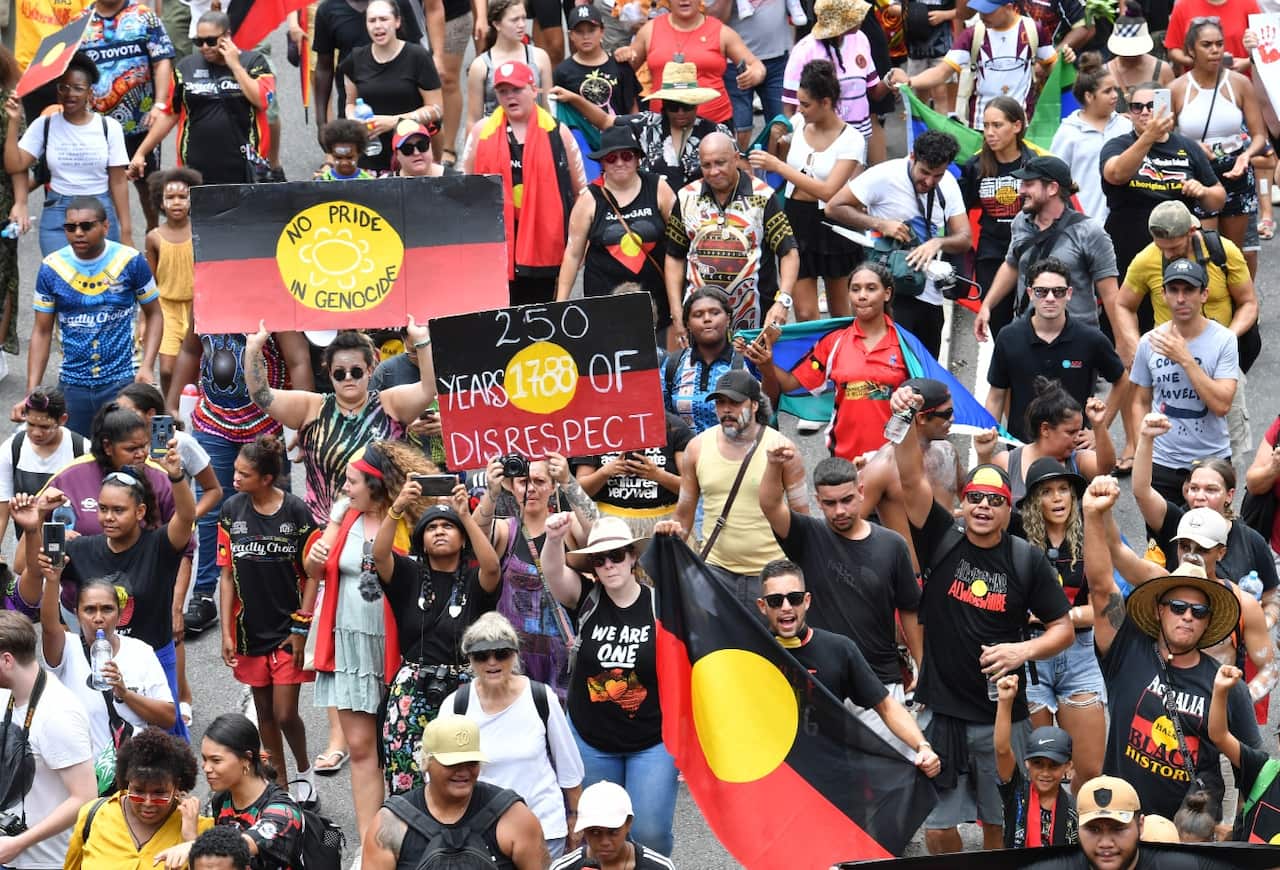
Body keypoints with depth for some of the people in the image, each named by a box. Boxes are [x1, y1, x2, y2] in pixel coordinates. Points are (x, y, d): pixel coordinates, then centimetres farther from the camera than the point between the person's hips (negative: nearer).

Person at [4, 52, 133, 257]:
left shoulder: (109, 127, 1)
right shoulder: (44, 126, 2)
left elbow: (118, 182, 1)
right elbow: (14, 165, -4)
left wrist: (126, 231, -1)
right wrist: (14, 122, -10)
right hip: (57, 215, 0)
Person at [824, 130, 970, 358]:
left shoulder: (948, 184, 4)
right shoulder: (885, 175, -13)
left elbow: (965, 239, 2)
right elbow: (834, 208, -10)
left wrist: (938, 242, -20)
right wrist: (880, 224, -21)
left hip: (930, 294, 6)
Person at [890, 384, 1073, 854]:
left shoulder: (1027, 560, -1)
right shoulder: (942, 542, 0)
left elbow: (1063, 628, 4)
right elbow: (911, 480, -13)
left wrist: (1023, 650, -15)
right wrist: (907, 421, -27)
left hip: (1002, 712, 0)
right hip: (942, 709, 0)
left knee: (1000, 823, 9)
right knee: (936, 827, 2)